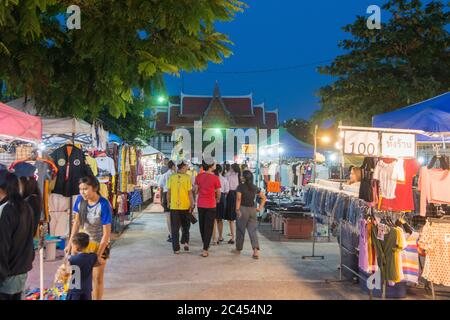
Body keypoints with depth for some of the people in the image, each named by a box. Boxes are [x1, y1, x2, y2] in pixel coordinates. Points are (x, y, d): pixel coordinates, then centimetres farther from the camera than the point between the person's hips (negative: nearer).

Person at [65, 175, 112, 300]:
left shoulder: (104, 205, -29)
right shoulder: (80, 200, -13)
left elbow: (106, 233, -24)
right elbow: (77, 222, 0)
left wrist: (98, 255, -22)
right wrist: (70, 243, 1)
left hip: (99, 243, -5)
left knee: (97, 278, 8)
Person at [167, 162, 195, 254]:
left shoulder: (172, 177, -3)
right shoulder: (187, 177, -8)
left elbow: (168, 191, 0)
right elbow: (190, 192, -9)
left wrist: (168, 202, 13)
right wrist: (192, 204, -1)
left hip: (174, 206, 1)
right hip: (185, 206, -1)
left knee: (175, 228, 8)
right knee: (185, 226, 21)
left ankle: (176, 248, 8)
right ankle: (185, 241, 8)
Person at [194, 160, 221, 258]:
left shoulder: (199, 176, -3)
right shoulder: (215, 178, -13)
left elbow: (196, 191, 6)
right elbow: (218, 193, -2)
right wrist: (217, 200, 19)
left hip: (200, 204, 4)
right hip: (210, 205, -4)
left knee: (202, 225, 18)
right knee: (208, 227, 2)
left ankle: (205, 245, 33)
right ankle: (205, 250, 0)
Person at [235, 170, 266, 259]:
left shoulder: (241, 187, -7)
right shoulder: (255, 188, 8)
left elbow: (238, 199, -16)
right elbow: (264, 197, 11)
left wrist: (237, 209, -15)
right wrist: (260, 207, 10)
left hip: (243, 209, -4)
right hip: (252, 209, 4)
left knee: (240, 230, 9)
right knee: (253, 230, 3)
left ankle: (238, 249, 23)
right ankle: (256, 249, -13)